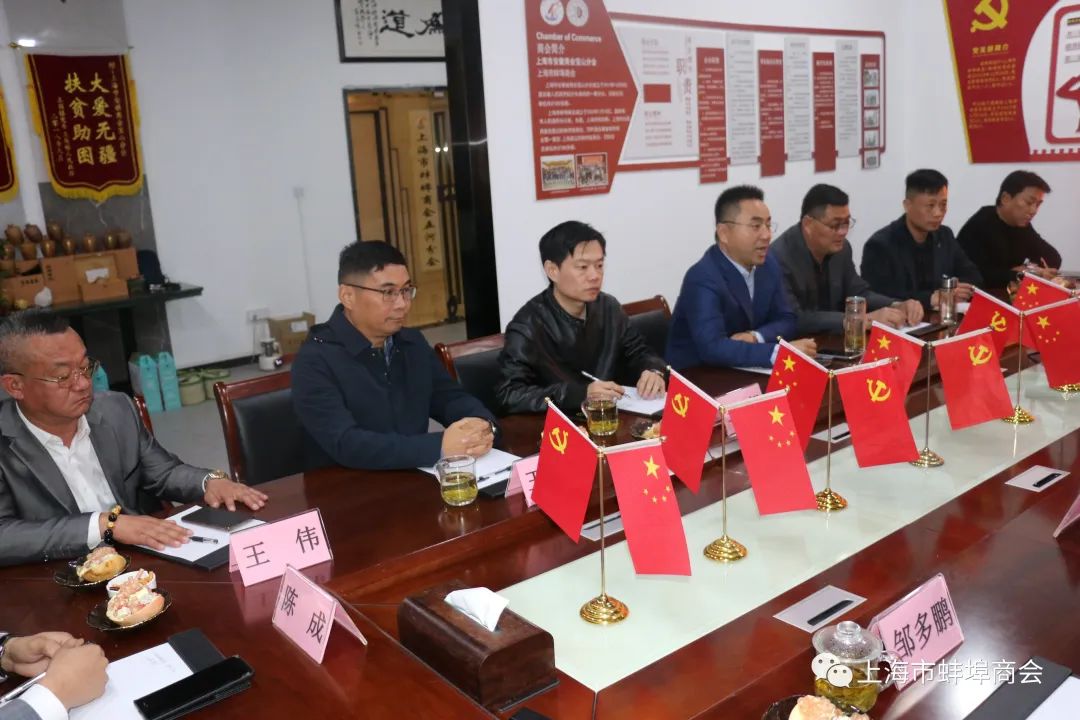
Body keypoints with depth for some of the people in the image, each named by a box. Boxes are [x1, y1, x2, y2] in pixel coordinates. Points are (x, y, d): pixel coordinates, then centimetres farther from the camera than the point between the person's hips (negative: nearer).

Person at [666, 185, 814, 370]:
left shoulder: (768, 263, 1)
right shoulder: (703, 279, -21)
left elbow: (785, 320, 6)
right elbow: (713, 348, -31)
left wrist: (755, 337, -14)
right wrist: (779, 351, -33)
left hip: (738, 372, 7)